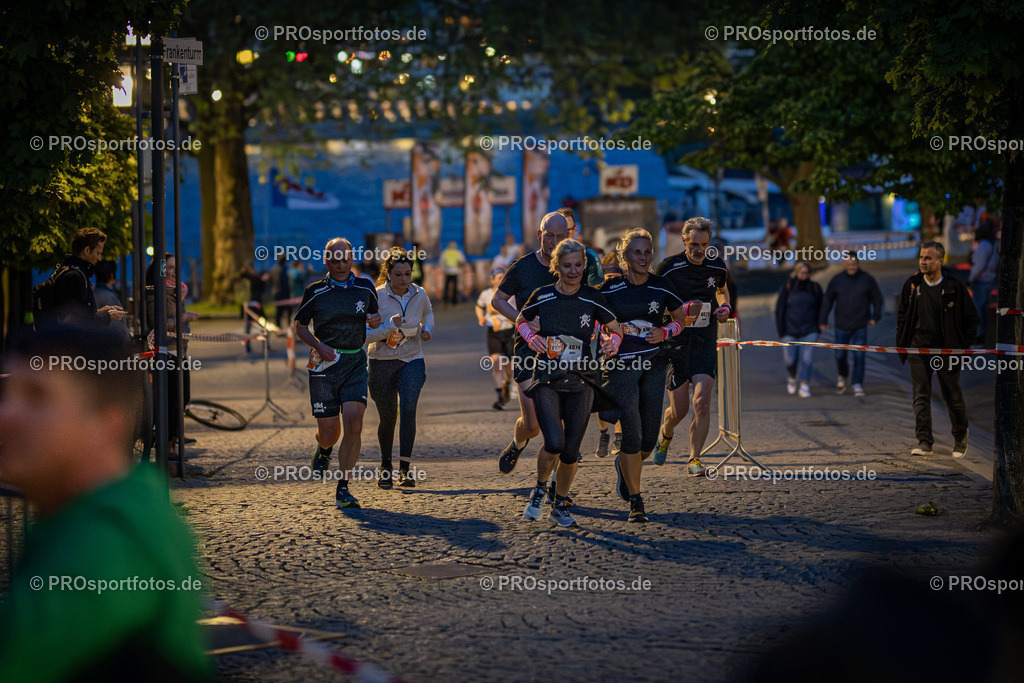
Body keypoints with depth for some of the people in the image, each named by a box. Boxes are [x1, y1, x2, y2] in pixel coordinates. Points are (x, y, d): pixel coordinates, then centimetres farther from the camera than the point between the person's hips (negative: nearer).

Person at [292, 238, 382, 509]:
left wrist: (376, 320, -3)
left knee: (354, 425, -15)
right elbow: (298, 324, 9)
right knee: (329, 432, 1)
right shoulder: (315, 291, 0)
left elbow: (375, 315, 22)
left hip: (355, 364, 1)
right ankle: (324, 448, 41)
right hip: (325, 363, -1)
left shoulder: (365, 288, 7)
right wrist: (319, 345, -9)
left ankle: (343, 489, -6)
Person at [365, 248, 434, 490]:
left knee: (408, 409, -20)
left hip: (412, 360, 1)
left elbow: (428, 313, 24)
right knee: (387, 418, 7)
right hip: (382, 363, -1)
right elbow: (366, 335, -14)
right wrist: (389, 326, -29)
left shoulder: (419, 294, -1)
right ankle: (385, 466, 31)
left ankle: (405, 468, -18)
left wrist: (426, 329, 4)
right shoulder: (376, 297, -11)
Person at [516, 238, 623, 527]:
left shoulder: (593, 298, -2)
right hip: (546, 380, -2)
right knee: (553, 443, -20)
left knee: (571, 451, 2)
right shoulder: (542, 296, -3)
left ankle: (560, 506, 24)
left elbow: (616, 330, 11)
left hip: (580, 383, 2)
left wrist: (612, 343, -11)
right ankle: (539, 490, 9)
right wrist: (531, 338, -4)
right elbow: (521, 320, 16)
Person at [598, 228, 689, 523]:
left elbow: (680, 319, 12)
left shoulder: (661, 286, 0)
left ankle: (624, 465, 39)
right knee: (631, 434, -10)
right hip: (621, 365, -3)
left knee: (649, 439, 4)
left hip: (654, 364, 3)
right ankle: (635, 502, 0)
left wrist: (664, 332, -7)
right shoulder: (610, 288, -6)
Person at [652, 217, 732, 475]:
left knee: (702, 401, -14)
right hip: (675, 344, -2)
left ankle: (694, 459, -3)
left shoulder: (718, 266, 4)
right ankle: (665, 436, 35)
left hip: (705, 343, 2)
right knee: (679, 409, 0)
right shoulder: (669, 268, -9)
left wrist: (725, 306, 6)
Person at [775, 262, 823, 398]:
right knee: (791, 359, 2)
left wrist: (819, 327, 9)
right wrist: (780, 329, -8)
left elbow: (820, 309, 12)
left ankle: (804, 387, -15)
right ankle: (792, 377, 32)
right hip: (790, 330, 0)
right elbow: (779, 308, -3)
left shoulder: (815, 288, 2)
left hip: (809, 331, 0)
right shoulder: (788, 286, -3)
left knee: (807, 358, -13)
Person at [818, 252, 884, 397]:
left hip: (860, 326, -1)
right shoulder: (836, 281, -3)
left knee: (859, 355, -10)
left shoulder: (867, 280, -4)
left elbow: (877, 298, 8)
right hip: (841, 326, 1)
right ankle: (842, 377, 36)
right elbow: (827, 301, 2)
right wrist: (823, 320, -1)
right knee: (840, 355, 8)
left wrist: (875, 317, 8)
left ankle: (858, 385, -6)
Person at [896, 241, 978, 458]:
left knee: (952, 395, 6)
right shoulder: (912, 285, 5)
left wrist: (961, 346, -4)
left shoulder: (954, 287, -4)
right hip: (918, 348, 2)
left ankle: (960, 436, 26)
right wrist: (901, 345, 7)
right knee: (921, 395, -5)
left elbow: (972, 319, 2)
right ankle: (924, 442, -5)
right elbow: (902, 316, 16)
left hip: (946, 350, -2)